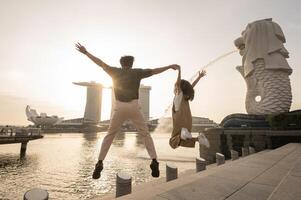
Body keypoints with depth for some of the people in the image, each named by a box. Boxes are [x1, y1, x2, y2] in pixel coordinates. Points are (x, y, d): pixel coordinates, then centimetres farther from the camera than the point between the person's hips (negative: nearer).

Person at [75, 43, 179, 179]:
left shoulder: (115, 71, 11)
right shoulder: (137, 72, 9)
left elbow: (100, 63, 18)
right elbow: (155, 71, 15)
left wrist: (85, 52, 30)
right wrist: (170, 66, 29)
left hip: (119, 107, 1)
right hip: (133, 107, -1)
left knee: (109, 135, 16)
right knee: (145, 134, 11)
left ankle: (99, 163, 14)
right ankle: (154, 162, 4)